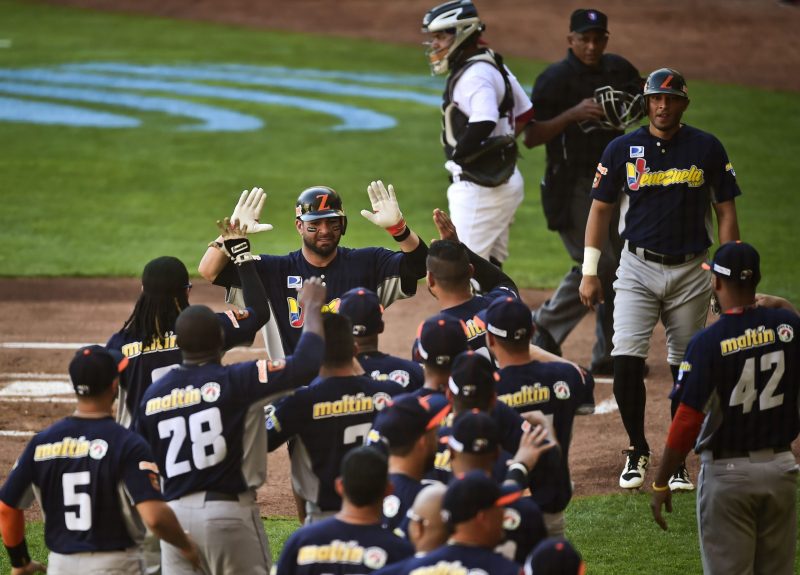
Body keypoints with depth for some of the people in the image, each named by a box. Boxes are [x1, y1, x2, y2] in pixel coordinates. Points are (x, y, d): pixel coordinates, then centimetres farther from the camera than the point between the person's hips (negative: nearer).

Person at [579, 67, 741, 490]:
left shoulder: (707, 149, -1)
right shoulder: (623, 149, 1)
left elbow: (726, 212, 3)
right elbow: (601, 209, 7)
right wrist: (589, 273, 3)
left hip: (690, 272, 0)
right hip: (638, 269, 0)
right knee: (626, 363, -12)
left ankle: (678, 462, 14)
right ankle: (637, 451, 6)